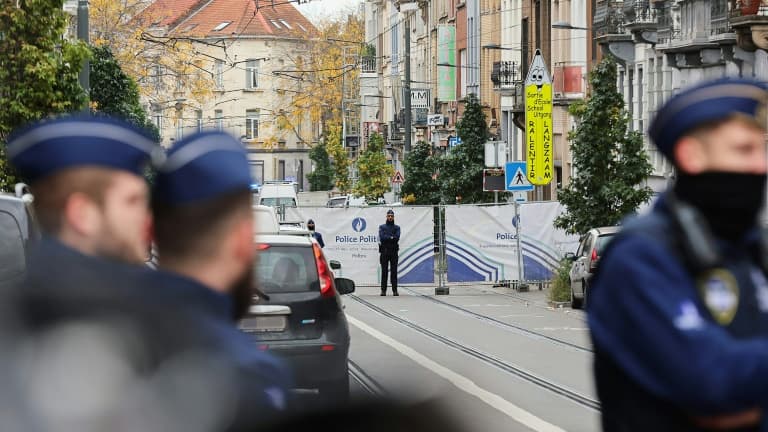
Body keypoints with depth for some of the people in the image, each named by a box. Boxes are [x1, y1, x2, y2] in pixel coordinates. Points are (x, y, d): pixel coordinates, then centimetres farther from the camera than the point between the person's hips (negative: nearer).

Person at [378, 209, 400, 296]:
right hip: (384, 251, 0)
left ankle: (395, 290, -3)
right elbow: (382, 237, -7)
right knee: (384, 271, -3)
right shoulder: (382, 227, 10)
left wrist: (387, 237, -9)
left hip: (394, 251, 0)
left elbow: (397, 238, -6)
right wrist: (391, 237, -7)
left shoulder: (397, 227, 11)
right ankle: (383, 290, -1)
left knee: (394, 271, -3)